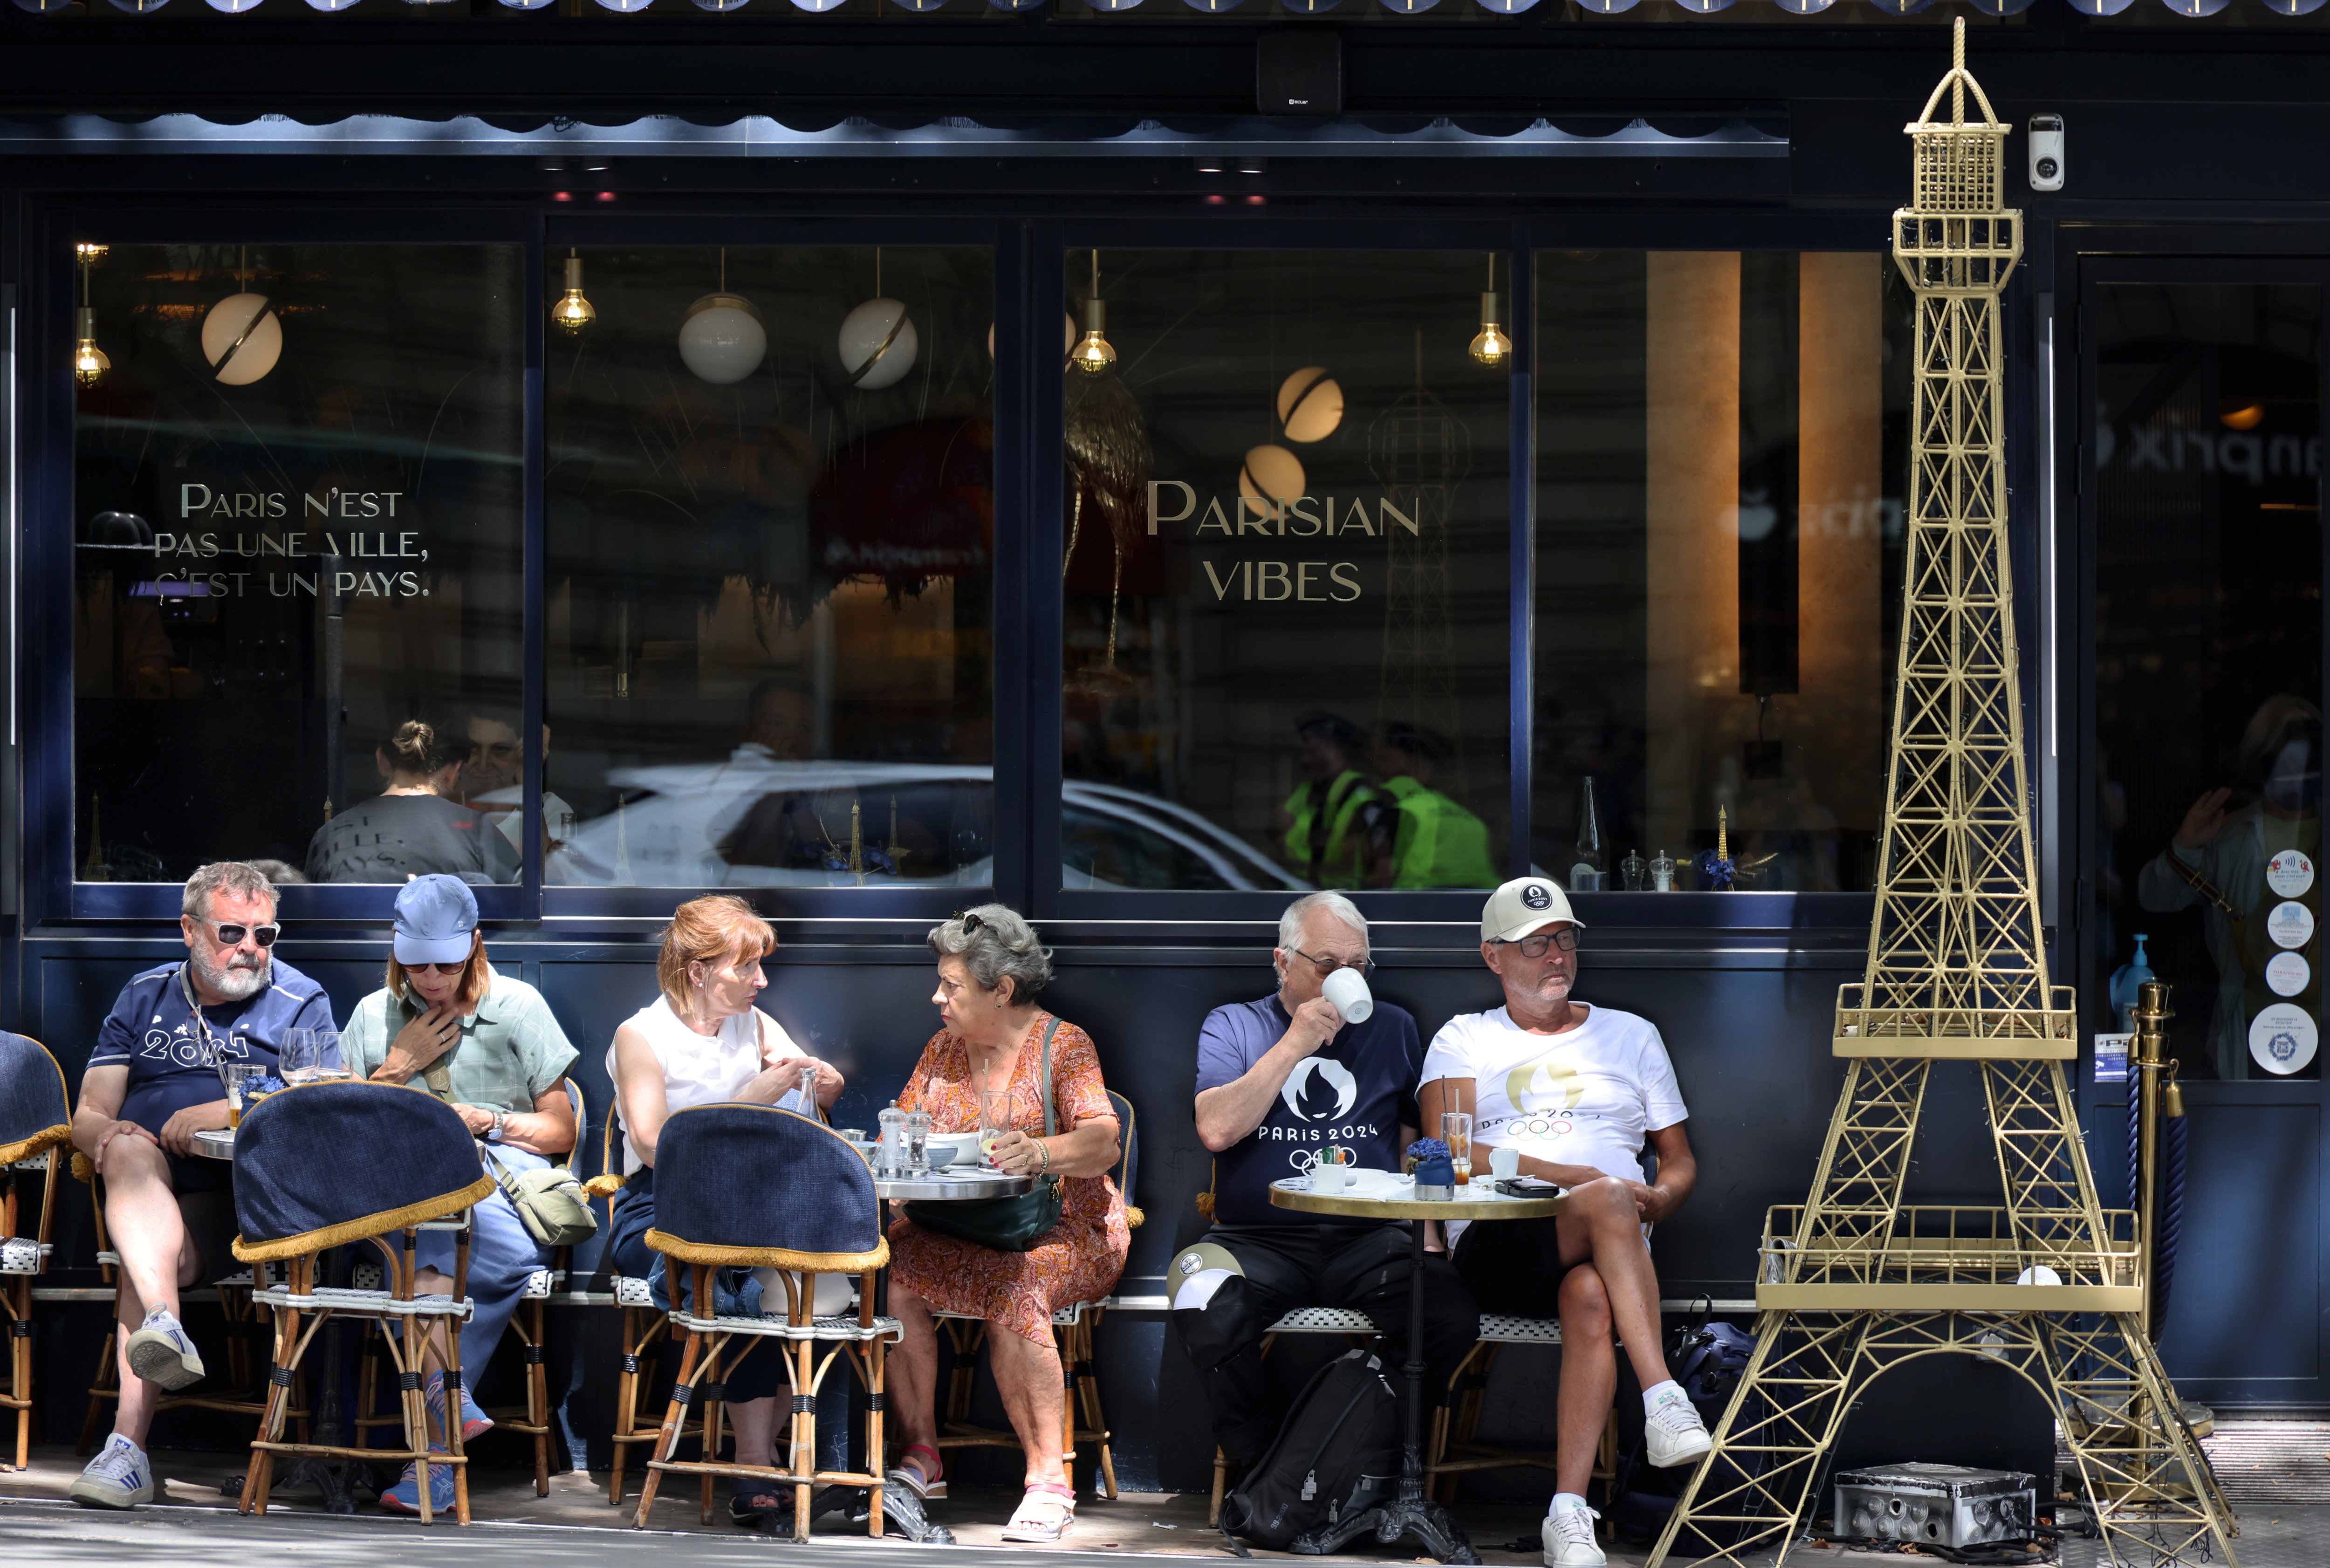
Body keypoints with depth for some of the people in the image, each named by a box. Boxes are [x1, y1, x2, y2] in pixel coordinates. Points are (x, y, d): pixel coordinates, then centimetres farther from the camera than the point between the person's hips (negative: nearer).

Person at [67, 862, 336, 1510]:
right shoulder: (143, 998, 20)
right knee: (130, 1155, -35)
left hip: (242, 1197, -3)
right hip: (150, 1189, 3)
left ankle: (128, 1445, -40)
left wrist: (217, 1115, -16)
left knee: (149, 1257, -33)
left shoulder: (301, 1003, 11)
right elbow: (88, 1115, 14)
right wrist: (107, 1133, -12)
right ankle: (164, 1325, -55)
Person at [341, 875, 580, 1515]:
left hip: (503, 1179, -1)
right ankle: (451, 1399, -42)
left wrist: (485, 1121, -4)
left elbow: (560, 1131, 12)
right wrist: (397, 1068, 6)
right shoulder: (375, 1015, 18)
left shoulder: (517, 1006, 11)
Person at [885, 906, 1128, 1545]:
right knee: (891, 1264, -25)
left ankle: (1050, 1477, -31)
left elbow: (1102, 1142, -17)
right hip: (961, 1227, 5)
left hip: (1064, 1228, -5)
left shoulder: (1064, 1045, -4)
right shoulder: (943, 1049, 14)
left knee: (1013, 1285, -37)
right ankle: (921, 1454, -15)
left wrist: (1038, 1153, -38)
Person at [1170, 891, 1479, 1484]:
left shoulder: (1392, 1028, 19)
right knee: (1204, 1305, -35)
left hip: (1370, 1239, 2)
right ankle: (1257, 1468, -13)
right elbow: (1217, 1130, -7)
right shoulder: (1232, 1026, 11)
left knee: (1452, 1317, -29)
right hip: (1257, 1240, -1)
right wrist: (1296, 1044, -7)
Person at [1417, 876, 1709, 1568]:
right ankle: (1664, 1400, -46)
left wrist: (1660, 1196, -2)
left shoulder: (1631, 1036, 26)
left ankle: (1568, 1513, -45)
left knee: (1590, 1296, -38)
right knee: (1607, 1203, -36)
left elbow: (1681, 1160, 25)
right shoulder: (1464, 1039, 18)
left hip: (1604, 1252, 2)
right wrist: (1585, 1180, -11)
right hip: (1495, 1246, -2)